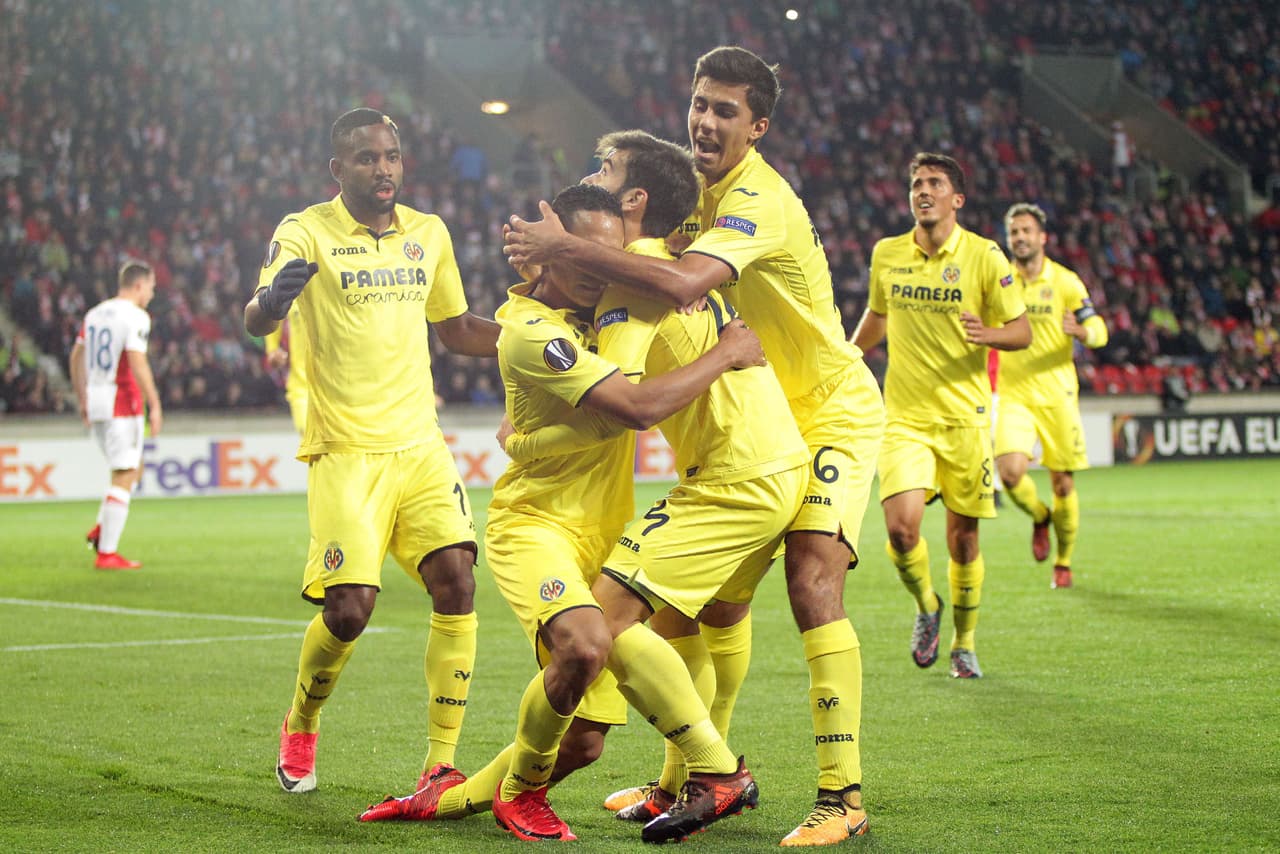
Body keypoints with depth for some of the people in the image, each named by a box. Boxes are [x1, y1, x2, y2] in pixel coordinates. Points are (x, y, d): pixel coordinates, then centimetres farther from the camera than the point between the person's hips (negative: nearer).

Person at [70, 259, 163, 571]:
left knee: (134, 469, 21)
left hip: (95, 400, 8)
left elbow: (76, 357, 17)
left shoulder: (95, 313, 13)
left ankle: (101, 529, 7)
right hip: (122, 401, -8)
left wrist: (83, 399, 23)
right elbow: (137, 363, -20)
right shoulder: (135, 317, -11)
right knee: (124, 477, -3)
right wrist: (155, 405, -17)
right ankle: (106, 552, -5)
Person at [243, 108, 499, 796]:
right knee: (349, 608, -12)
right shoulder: (306, 233, -5)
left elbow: (456, 329, 25)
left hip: (420, 446, 5)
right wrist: (272, 300, -43)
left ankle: (441, 764, -5)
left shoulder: (429, 234, 11)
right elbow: (254, 321, -20)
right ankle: (301, 725, 20)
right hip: (344, 451, -4)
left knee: (455, 580, -13)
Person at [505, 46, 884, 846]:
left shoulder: (760, 202, -26)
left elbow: (682, 283, -42)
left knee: (813, 583, -22)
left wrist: (566, 247, -36)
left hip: (832, 416, -9)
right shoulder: (705, 190, 4)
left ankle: (842, 797, -20)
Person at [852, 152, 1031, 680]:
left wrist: (987, 334, -22)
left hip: (964, 417, -1)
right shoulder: (886, 255, 4)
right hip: (904, 417, 1)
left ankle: (964, 644, 26)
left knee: (963, 538, 4)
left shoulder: (984, 256, -5)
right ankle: (926, 608, 15)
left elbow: (1021, 331, -2)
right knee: (901, 526, -16)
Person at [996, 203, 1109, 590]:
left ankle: (1064, 562, 24)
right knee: (1010, 471, -20)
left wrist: (1081, 330, -25)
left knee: (1063, 485, 2)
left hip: (1057, 395, -1)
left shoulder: (1065, 281, -2)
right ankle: (1039, 517, 13)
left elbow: (1099, 332, -4)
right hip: (1014, 394, 1)